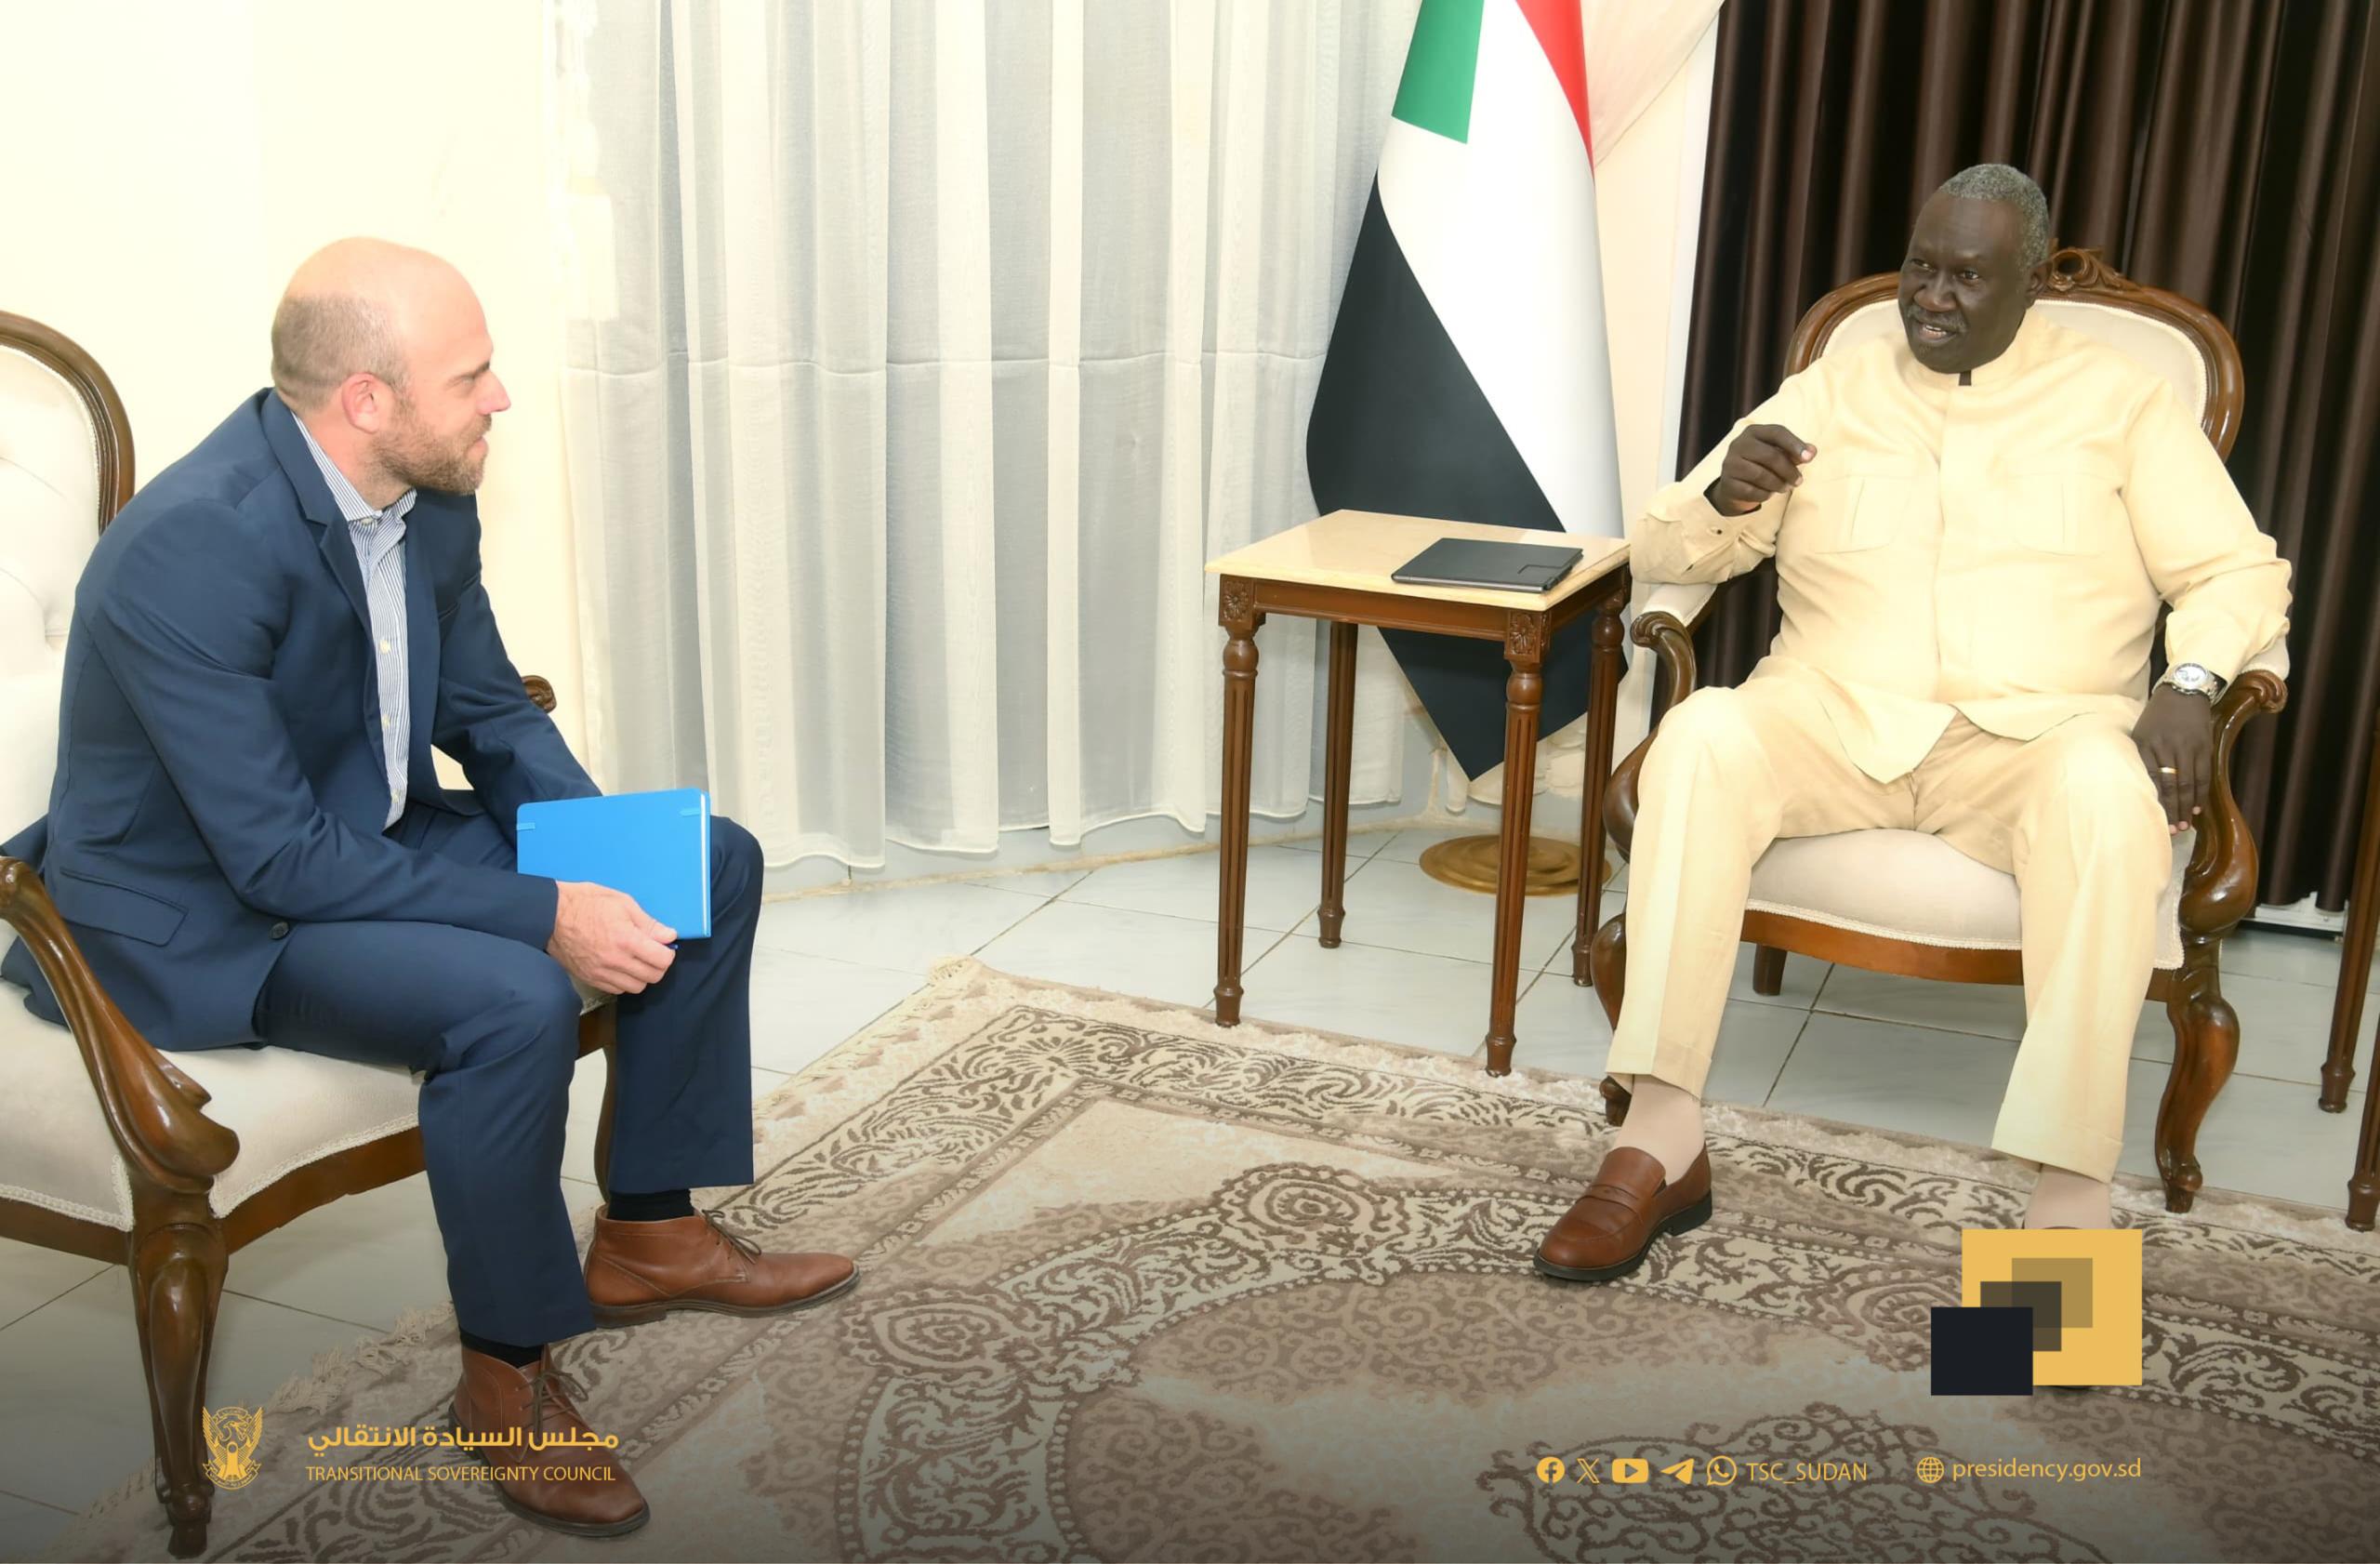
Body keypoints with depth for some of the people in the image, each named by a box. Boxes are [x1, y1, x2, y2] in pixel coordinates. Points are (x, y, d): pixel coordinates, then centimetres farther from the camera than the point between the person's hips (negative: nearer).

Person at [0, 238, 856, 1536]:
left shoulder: (427, 495, -5)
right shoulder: (190, 553, -30)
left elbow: (488, 712, 8)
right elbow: (278, 857, -29)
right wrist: (546, 916, -29)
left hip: (368, 830, 9)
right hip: (201, 916, -8)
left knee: (714, 865, 2)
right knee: (515, 1002, -33)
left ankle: (652, 1234, 13)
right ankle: (508, 1372, -10)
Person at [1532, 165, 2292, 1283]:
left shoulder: (2118, 401, 10)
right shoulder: (1831, 391, 14)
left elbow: (2240, 574, 6)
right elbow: (1658, 549, 11)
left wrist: (2190, 685, -16)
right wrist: (1722, 498, -13)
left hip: (2032, 735, -1)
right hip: (1835, 718, 2)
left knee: (2106, 789, -36)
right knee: (1700, 737, -31)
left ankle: (2070, 1199, -35)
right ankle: (1663, 1139, -31)